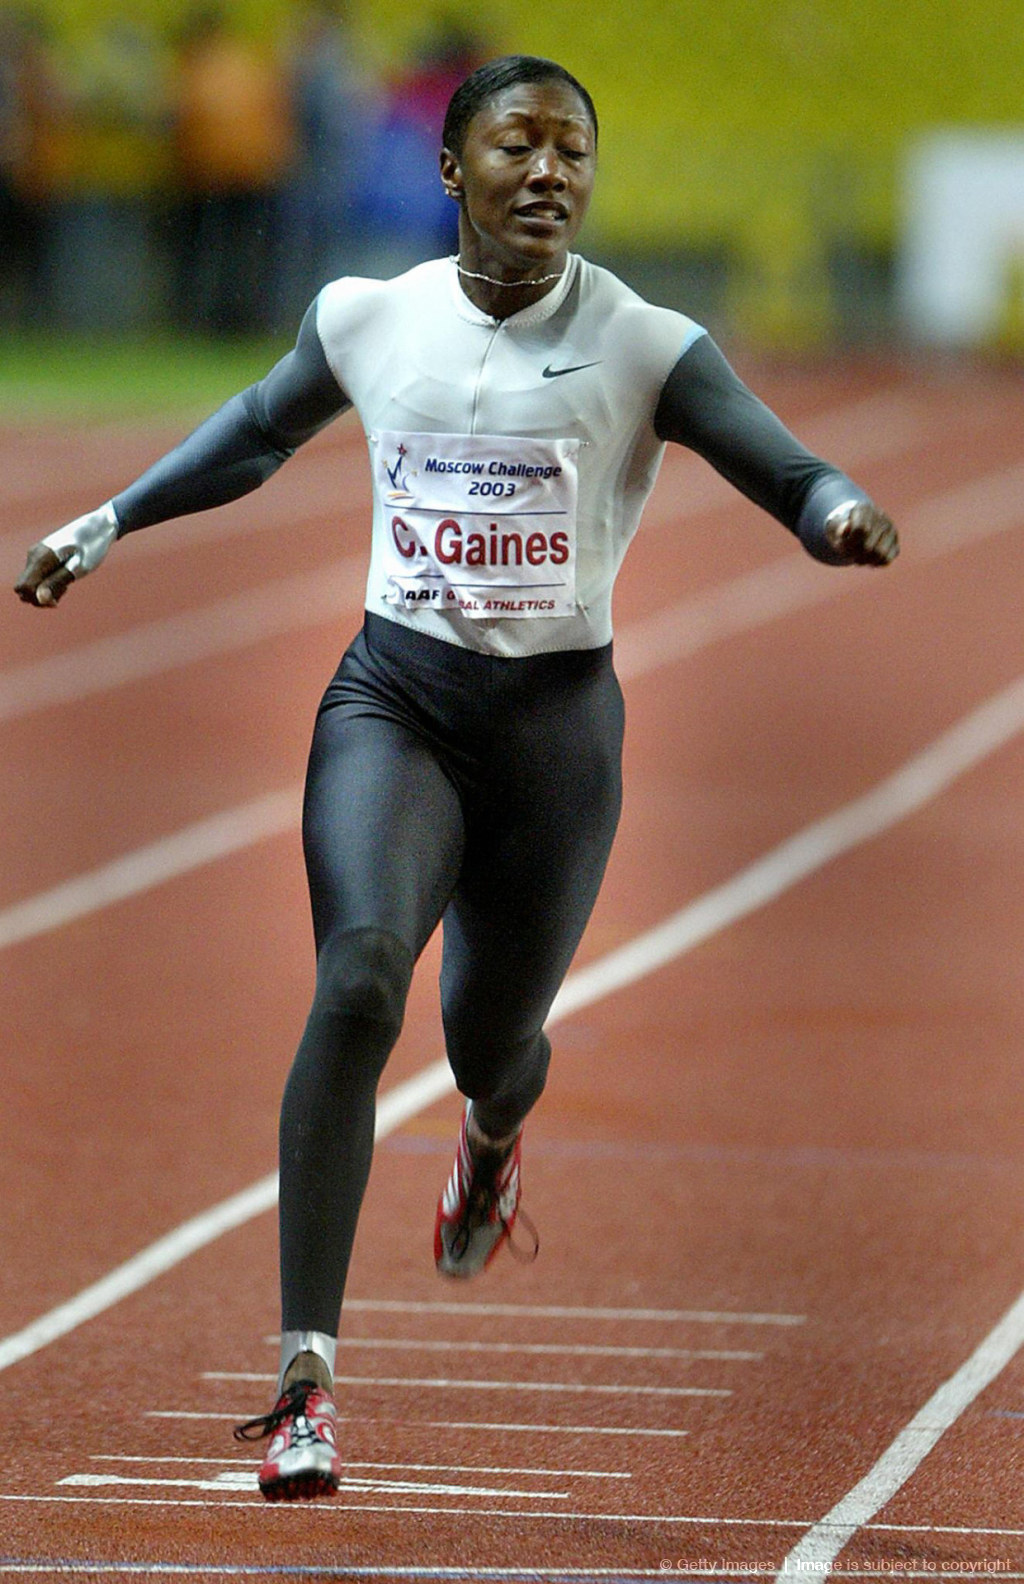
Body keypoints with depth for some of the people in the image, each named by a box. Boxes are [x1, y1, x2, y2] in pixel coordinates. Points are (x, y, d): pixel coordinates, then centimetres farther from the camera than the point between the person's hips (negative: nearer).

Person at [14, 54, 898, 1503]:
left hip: (558, 726, 0)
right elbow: (256, 433, 21)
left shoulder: (646, 349, -6)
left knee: (491, 1038, 10)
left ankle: (494, 1136, 54)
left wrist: (843, 516, -32)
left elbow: (797, 476, -9)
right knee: (359, 976, -23)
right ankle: (307, 1372, -24)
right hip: (394, 697, 0)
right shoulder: (367, 319, 2)